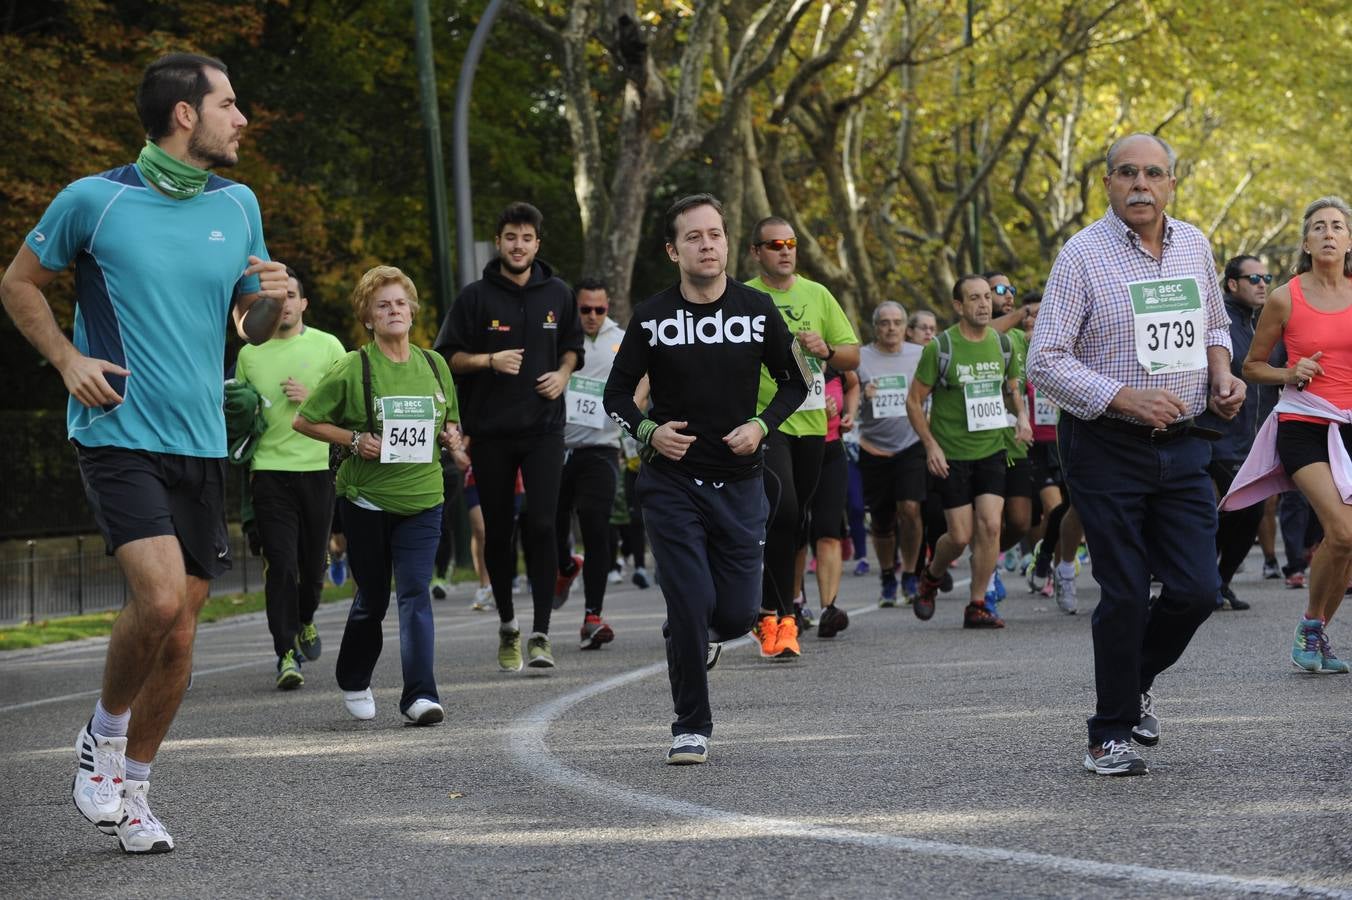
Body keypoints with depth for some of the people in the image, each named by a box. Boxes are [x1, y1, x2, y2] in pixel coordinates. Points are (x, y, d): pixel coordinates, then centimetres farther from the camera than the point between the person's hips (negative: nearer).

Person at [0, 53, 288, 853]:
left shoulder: (237, 206, 10)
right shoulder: (94, 200, -4)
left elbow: (255, 328, 19)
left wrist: (274, 299, -3)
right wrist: (68, 360, -5)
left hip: (202, 446, 5)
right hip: (119, 435, -5)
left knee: (179, 634, 5)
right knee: (161, 597, -22)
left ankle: (133, 789, 22)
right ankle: (104, 734, 4)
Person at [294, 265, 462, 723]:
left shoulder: (434, 365, 7)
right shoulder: (352, 369, -6)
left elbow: (449, 420, 22)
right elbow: (303, 421, -2)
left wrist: (450, 435, -1)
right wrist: (353, 440, -14)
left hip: (422, 499, 2)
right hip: (367, 500, -2)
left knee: (415, 594, -10)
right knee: (372, 599, 10)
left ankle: (420, 695, -13)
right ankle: (354, 682, 34)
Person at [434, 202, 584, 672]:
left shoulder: (557, 294, 7)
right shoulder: (475, 297, -1)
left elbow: (572, 345, 21)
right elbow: (448, 357, 2)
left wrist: (563, 374, 1)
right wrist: (490, 360, -15)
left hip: (543, 427, 0)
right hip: (490, 432, 0)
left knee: (541, 525, -13)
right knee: (498, 531, 7)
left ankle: (541, 633, -11)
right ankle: (507, 624, 25)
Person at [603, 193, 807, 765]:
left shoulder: (757, 310, 0)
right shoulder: (652, 317, -4)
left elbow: (795, 380, 11)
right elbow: (616, 392, 5)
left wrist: (762, 425, -6)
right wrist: (649, 431, -14)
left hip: (738, 482, 2)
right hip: (671, 482, -2)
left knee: (738, 614, 0)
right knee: (691, 604, -10)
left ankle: (693, 632, 37)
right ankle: (691, 728, 5)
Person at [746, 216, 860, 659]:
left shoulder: (817, 295, 11)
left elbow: (853, 356, 11)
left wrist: (826, 350, -8)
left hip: (809, 422, 5)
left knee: (795, 522, 11)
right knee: (782, 511, -20)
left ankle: (768, 609, 26)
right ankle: (780, 616, -15)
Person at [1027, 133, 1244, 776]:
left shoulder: (1194, 245, 8)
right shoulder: (1083, 254, -8)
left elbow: (1213, 326, 24)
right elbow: (1045, 362, -11)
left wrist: (1221, 375, 3)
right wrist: (1127, 399, -21)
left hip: (1182, 449, 5)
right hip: (1107, 450, -5)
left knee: (1196, 590, 0)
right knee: (1125, 595, -3)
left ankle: (1135, 682, 29)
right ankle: (1110, 734, 12)